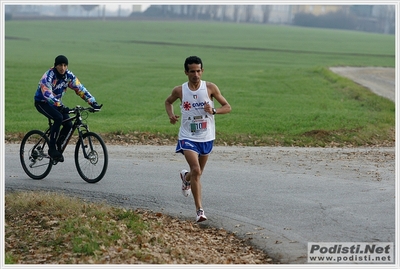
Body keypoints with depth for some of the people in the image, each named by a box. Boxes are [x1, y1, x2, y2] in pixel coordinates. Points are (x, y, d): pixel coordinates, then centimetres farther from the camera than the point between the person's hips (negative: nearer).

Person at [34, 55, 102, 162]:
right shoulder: (48, 76, -28)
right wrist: (60, 106, -54)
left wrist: (93, 102, -22)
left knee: (68, 125, -14)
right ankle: (52, 149, -23)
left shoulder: (69, 76, -10)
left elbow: (80, 89, -10)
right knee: (58, 118, -31)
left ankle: (58, 146, 8)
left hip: (56, 103, 6)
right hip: (42, 103, -6)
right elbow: (47, 94, -41)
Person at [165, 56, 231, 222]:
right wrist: (171, 115, -5)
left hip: (206, 138, 2)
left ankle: (186, 177, 56)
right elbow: (168, 102, 15)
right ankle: (199, 210, -15)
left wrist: (213, 111, -21)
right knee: (196, 170, -19)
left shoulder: (210, 88, -7)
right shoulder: (179, 91, -6)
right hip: (188, 137, -2)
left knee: (198, 172, 18)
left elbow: (227, 107, -2)